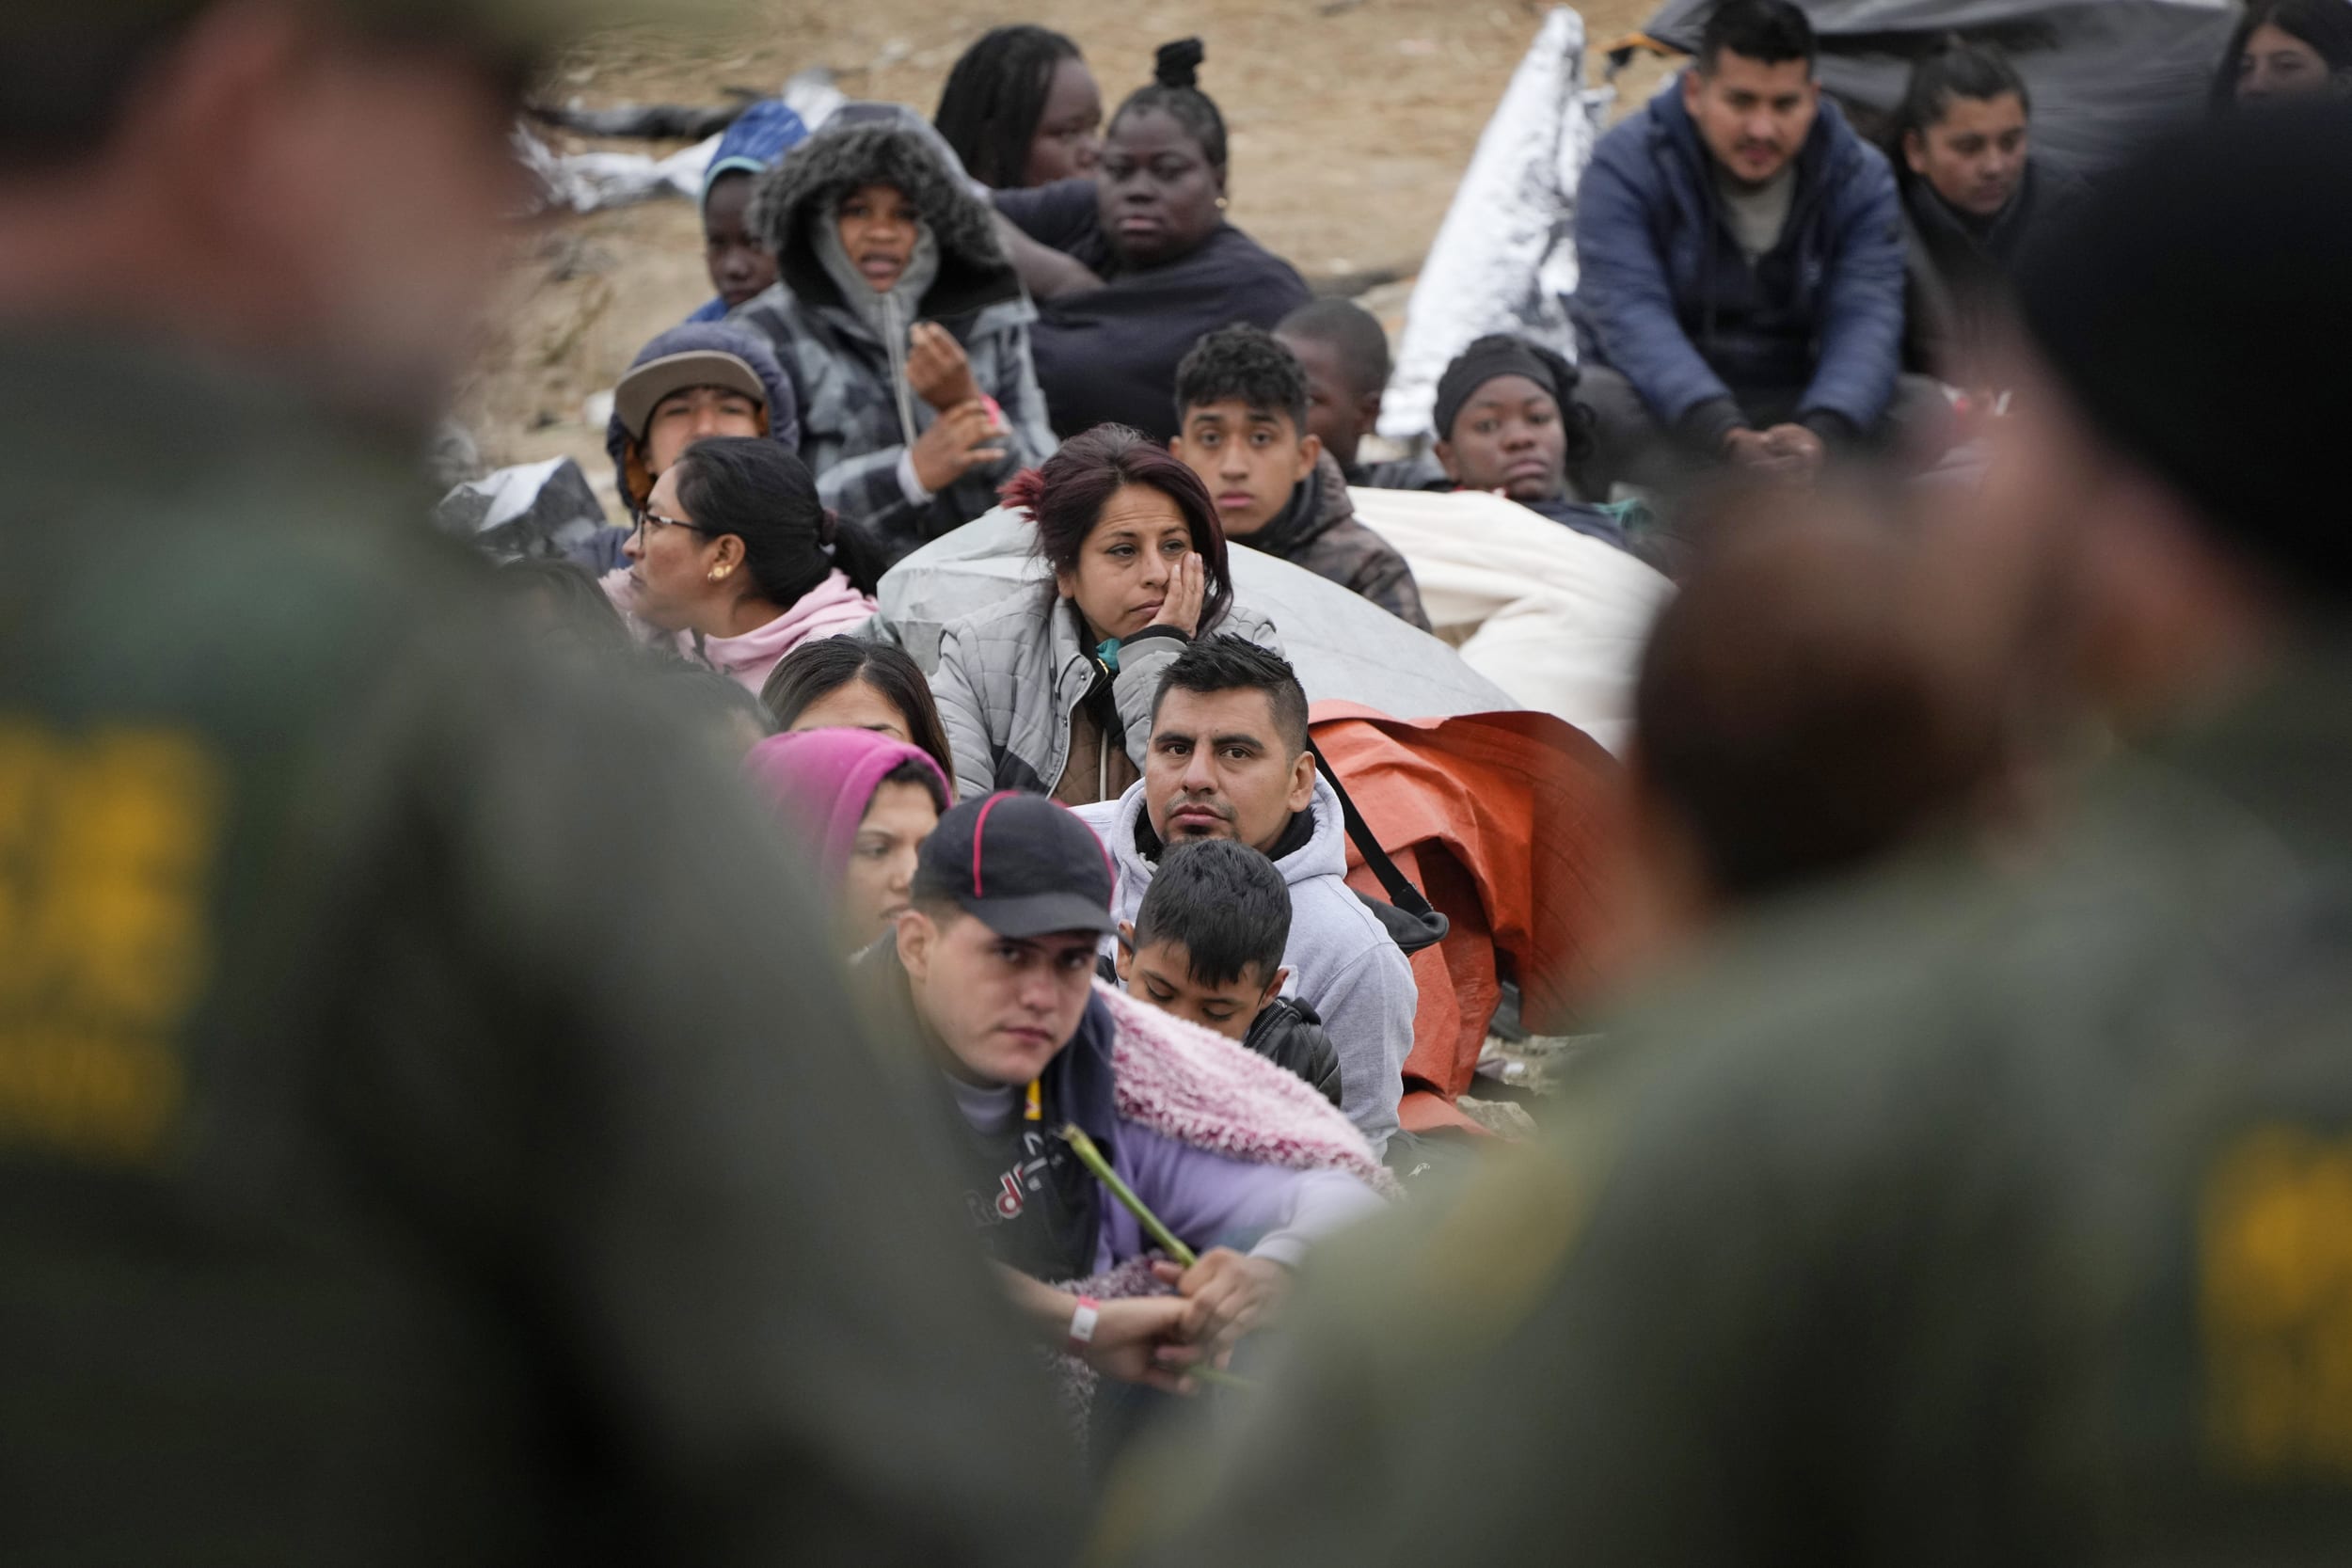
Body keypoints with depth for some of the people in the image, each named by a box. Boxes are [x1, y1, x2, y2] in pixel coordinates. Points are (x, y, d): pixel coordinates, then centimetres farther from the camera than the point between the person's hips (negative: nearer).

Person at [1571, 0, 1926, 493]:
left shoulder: (1859, 178, -2)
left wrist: (1820, 434, -38)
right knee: (1589, 401, -36)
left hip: (1800, 411, 3)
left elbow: (1866, 320, -16)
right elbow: (1632, 319, -24)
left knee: (1927, 404, -24)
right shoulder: (1626, 168, -11)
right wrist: (1729, 438, -41)